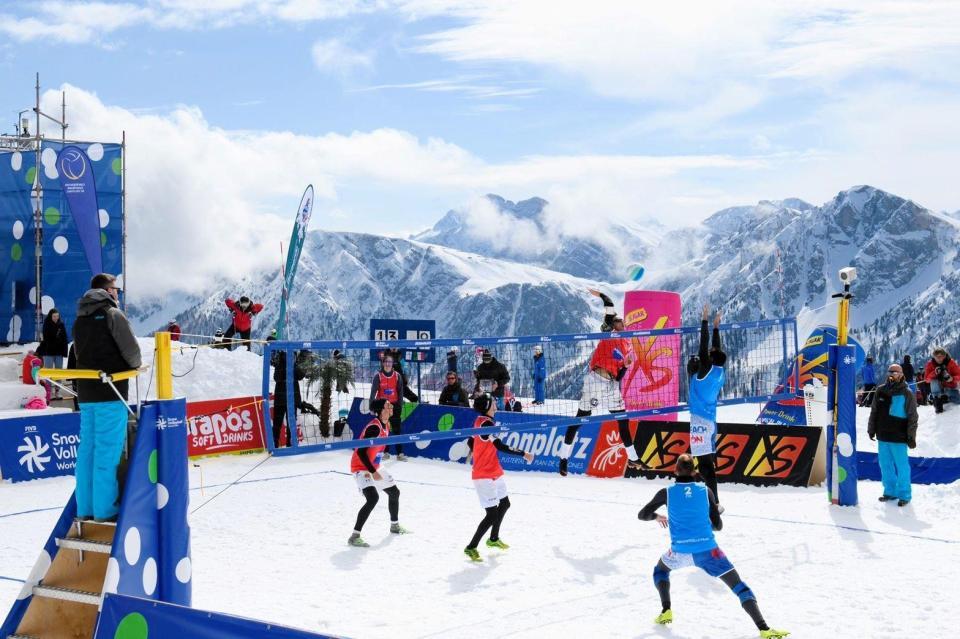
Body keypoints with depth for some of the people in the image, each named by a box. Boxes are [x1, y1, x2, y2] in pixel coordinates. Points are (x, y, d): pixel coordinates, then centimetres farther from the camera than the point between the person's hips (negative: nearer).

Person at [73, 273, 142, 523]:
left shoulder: (80, 319, 15)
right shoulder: (113, 314, -7)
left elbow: (80, 353, 15)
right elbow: (132, 350, -12)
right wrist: (134, 366, 8)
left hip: (85, 393, 7)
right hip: (110, 392, -7)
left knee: (87, 449, 9)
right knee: (108, 451, -6)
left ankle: (85, 508, 11)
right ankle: (105, 509, -6)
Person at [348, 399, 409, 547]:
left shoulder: (385, 425, 3)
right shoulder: (374, 428, -26)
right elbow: (361, 452, -28)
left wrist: (375, 469, 11)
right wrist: (373, 472, -24)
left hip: (374, 468, 10)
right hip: (361, 468, -10)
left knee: (394, 492, 20)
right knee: (373, 498, -28)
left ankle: (395, 525, 43)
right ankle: (354, 536, -25)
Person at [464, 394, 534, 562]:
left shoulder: (480, 421, 6)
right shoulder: (486, 423, -22)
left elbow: (470, 442, 18)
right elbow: (500, 446, -25)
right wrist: (523, 454, -20)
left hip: (494, 473, 10)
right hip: (485, 476, -10)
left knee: (504, 504, 25)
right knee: (492, 514, -10)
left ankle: (493, 539, 43)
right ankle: (471, 548, 0)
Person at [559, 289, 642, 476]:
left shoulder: (626, 345, 18)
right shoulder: (608, 333, 5)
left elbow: (619, 375, 14)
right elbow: (610, 308, -6)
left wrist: (626, 366, -3)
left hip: (611, 383, 6)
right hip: (594, 379, -6)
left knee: (623, 420, 9)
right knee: (581, 418, -1)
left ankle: (632, 458, 20)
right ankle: (564, 456, 6)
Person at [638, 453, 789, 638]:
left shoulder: (667, 493, 3)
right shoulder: (705, 491, 4)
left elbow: (642, 515, 12)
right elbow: (718, 526, 8)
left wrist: (656, 517, 33)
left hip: (680, 552, 1)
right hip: (707, 550, -1)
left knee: (660, 569, 34)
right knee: (739, 586, 3)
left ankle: (666, 611, 19)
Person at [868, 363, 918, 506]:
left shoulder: (907, 394, -5)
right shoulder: (881, 391, 8)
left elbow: (912, 417, -5)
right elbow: (874, 412, 16)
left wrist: (911, 437, -8)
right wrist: (871, 429, 15)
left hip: (898, 437, -5)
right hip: (882, 436, 5)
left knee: (902, 466, 1)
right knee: (885, 465, 12)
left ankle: (904, 494, 10)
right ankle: (890, 491, 24)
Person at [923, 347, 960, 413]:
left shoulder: (951, 363, -16)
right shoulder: (930, 364, -14)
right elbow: (926, 379, -14)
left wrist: (952, 379, -35)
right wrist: (934, 373, -32)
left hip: (950, 386, 1)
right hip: (938, 386, -1)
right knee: (934, 381, -33)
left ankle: (945, 398, 22)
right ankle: (937, 401, -21)